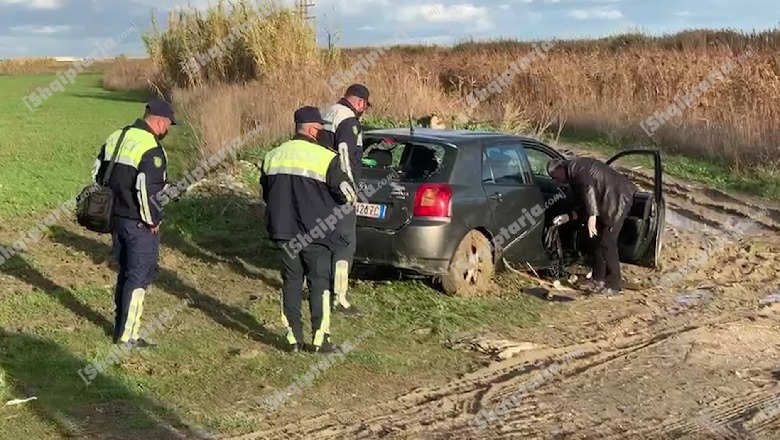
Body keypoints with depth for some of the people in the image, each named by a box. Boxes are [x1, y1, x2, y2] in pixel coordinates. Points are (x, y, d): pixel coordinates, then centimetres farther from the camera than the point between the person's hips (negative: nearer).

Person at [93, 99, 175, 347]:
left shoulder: (115, 138, 9)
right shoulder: (151, 149, -19)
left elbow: (98, 175, 14)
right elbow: (146, 191, -25)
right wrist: (153, 221, -12)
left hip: (116, 218, 8)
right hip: (139, 225, -8)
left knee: (124, 273, 19)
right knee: (139, 277, 1)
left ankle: (121, 326, 28)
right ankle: (126, 335, 5)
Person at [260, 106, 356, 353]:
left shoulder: (272, 156, 4)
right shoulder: (325, 158, -13)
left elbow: (266, 195, 15)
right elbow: (346, 194, -8)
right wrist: (351, 198, 15)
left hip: (284, 233, 4)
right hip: (315, 233, -4)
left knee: (291, 282, 12)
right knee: (319, 283, 6)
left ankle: (293, 339, 15)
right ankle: (320, 340, 8)